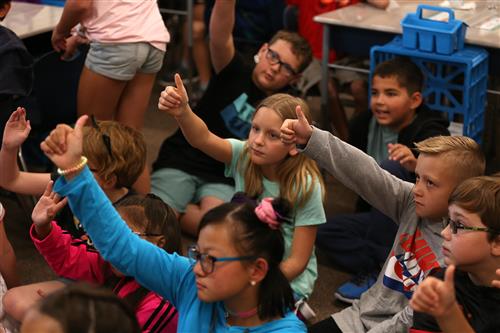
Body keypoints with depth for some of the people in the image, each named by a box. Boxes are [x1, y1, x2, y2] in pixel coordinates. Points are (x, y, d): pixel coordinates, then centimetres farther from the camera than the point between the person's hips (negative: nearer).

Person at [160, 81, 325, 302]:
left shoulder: (306, 187, -18)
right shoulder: (244, 156, -10)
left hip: (288, 279, -5)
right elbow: (202, 139, -31)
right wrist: (182, 112, -51)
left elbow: (297, 261, -13)